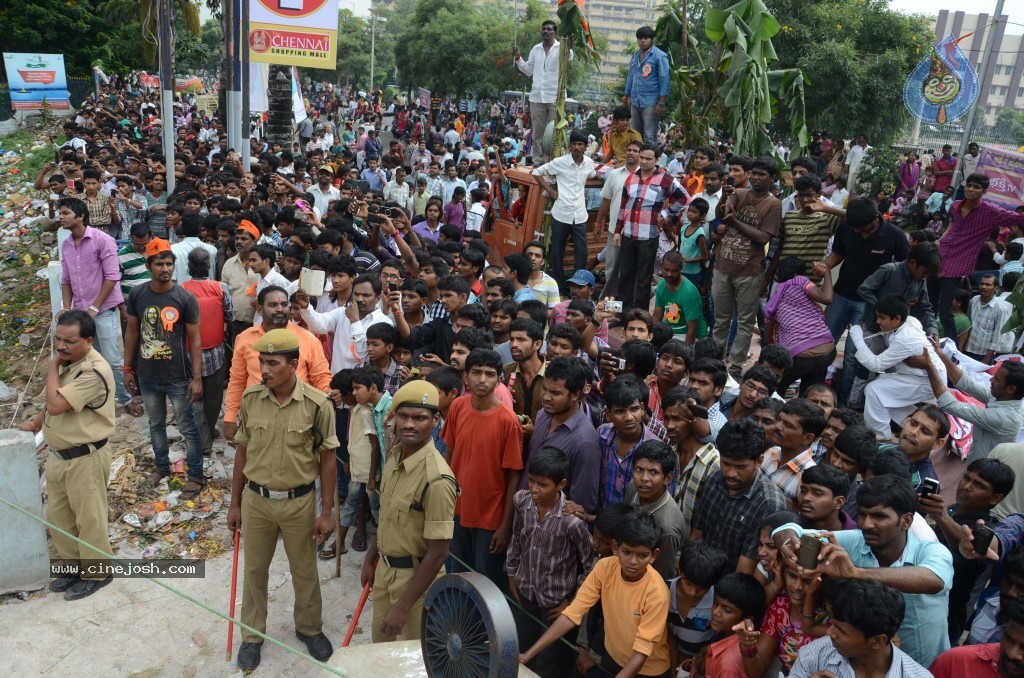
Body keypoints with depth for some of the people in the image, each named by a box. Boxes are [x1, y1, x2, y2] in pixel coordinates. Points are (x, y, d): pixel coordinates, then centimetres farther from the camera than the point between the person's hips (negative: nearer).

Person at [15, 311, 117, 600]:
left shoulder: (94, 371, -26)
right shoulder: (67, 360, 4)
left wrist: (52, 368, -18)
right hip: (58, 454, 9)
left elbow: (56, 404, -29)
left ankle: (96, 573, 25)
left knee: (89, 519, 6)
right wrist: (36, 423, 17)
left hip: (85, 458, -9)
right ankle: (75, 566, 38)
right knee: (57, 516, 20)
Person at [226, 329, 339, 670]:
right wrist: (235, 502, 6)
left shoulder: (317, 404, -18)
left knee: (304, 572, 16)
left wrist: (327, 511, -8)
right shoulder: (250, 398, -9)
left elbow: (327, 459, -9)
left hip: (299, 502, -2)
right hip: (256, 499, 2)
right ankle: (252, 635, 39)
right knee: (254, 570, 18)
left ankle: (309, 628, 41)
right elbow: (243, 450, 2)